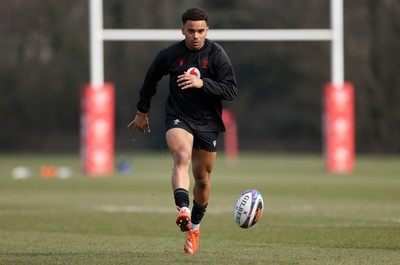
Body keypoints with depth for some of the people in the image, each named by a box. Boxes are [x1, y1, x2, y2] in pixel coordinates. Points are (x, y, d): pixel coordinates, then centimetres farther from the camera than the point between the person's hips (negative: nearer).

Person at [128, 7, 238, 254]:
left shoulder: (217, 54, -8)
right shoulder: (170, 55, -4)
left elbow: (232, 90, -14)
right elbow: (151, 79, 14)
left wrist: (202, 83, -27)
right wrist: (142, 111, 20)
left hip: (208, 123, 1)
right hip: (179, 118, -1)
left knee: (202, 178, 9)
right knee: (182, 157, -31)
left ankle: (194, 228, 30)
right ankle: (183, 210, -51)